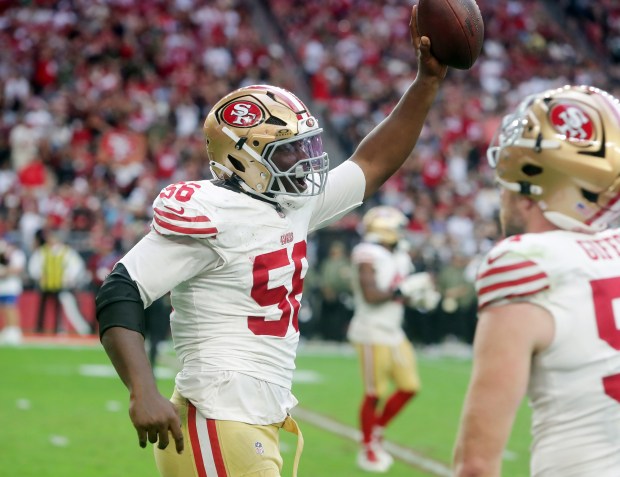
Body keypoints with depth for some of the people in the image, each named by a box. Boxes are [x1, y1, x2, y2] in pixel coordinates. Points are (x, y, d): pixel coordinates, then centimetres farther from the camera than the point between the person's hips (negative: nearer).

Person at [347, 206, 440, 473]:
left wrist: (420, 297, 1)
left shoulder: (399, 257, 12)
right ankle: (367, 450, 12)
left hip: (394, 333, 9)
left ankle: (375, 433, 25)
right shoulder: (367, 256, -15)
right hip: (372, 334, -9)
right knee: (374, 394, -2)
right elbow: (371, 295, -23)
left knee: (409, 387, 8)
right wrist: (406, 288, -21)